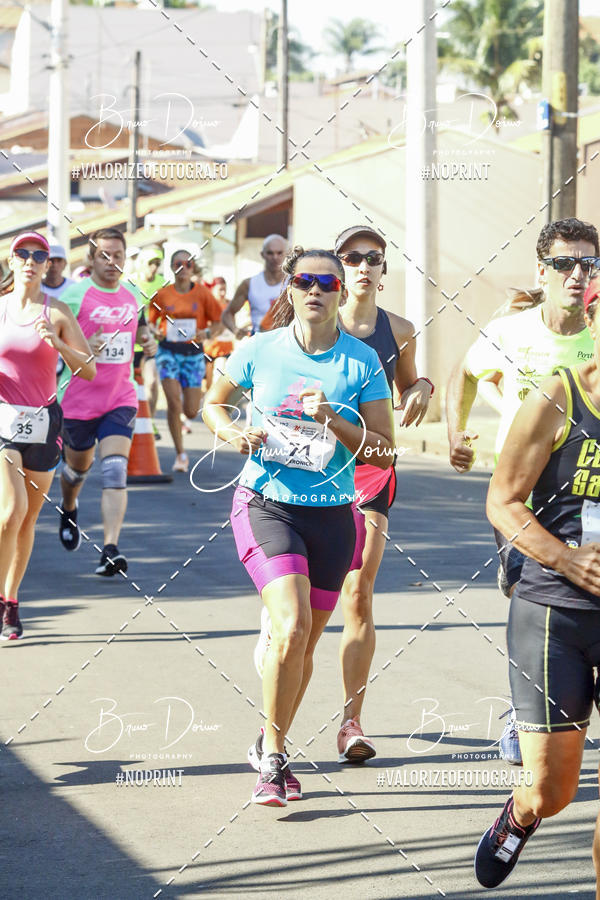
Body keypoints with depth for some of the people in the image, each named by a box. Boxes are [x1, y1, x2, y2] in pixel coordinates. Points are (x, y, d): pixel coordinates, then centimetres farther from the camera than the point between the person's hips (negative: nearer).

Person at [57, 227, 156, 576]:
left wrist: (148, 339, 4)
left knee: (115, 471, -15)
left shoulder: (133, 295, 7)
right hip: (79, 399, -2)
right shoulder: (75, 294, -9)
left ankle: (111, 550, -21)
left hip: (121, 399, 2)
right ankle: (69, 510, 53)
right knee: (78, 467, 17)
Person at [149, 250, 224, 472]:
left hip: (193, 353, 1)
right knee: (174, 403, -16)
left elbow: (219, 322, 3)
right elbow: (150, 321, 11)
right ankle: (180, 454, -4)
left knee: (191, 412, 0)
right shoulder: (163, 295, 1)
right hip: (168, 351, -1)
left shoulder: (202, 293, -1)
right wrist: (156, 332, -11)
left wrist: (207, 332, -16)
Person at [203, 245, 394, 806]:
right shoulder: (259, 351, -1)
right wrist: (233, 434, -6)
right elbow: (213, 402, 15)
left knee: (306, 641, 10)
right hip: (266, 504, -2)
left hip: (332, 514, 2)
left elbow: (384, 448, -1)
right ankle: (272, 759, -6)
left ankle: (269, 748, 33)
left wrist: (332, 419, -16)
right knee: (292, 627, -20)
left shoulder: (362, 362, -1)